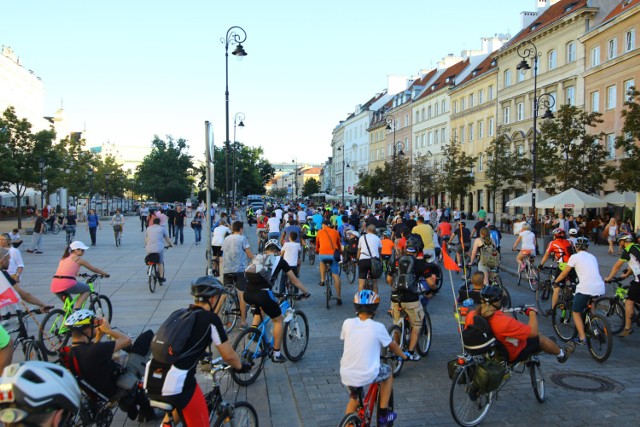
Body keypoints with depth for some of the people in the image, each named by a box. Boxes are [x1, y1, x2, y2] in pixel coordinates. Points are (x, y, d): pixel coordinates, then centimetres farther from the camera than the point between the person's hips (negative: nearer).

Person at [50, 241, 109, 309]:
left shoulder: (64, 258, 22)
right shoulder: (78, 259, 4)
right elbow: (94, 269, 13)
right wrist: (105, 273, 26)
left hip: (55, 286, 7)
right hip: (67, 284, -7)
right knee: (87, 289, 14)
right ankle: (76, 310, 0)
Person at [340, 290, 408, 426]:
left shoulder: (347, 323, -2)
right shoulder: (377, 327, -8)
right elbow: (392, 346, 8)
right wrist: (404, 356, 28)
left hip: (346, 375, 3)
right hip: (367, 375, -3)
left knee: (354, 398, 31)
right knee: (388, 371, 26)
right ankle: (383, 415, 29)